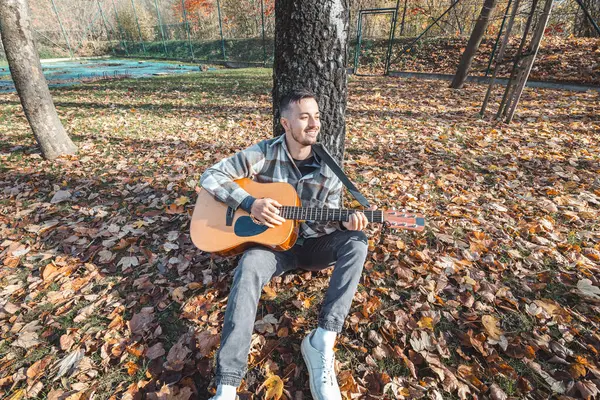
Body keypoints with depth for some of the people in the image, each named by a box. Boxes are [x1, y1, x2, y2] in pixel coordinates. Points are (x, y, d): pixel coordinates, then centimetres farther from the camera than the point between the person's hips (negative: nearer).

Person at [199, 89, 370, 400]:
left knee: (356, 241, -24)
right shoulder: (264, 153, -9)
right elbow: (211, 176, -10)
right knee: (249, 268, -34)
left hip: (313, 245, 3)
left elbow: (328, 220, 2)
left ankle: (322, 341, -25)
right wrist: (250, 203, -24)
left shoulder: (329, 167, -2)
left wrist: (345, 223, -23)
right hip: (272, 243, -2)